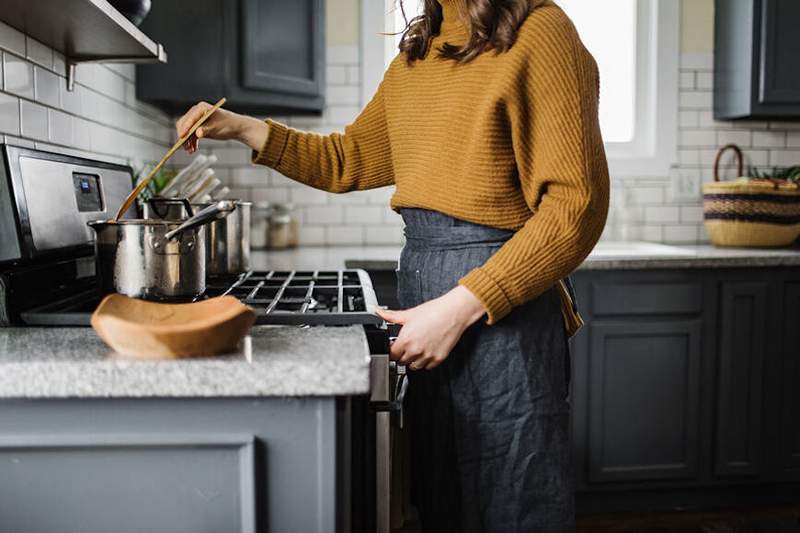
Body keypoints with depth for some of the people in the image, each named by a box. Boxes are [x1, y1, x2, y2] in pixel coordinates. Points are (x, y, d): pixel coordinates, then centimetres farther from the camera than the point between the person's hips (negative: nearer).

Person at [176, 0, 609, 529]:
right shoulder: (416, 54, 14)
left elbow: (576, 206, -16)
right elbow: (350, 159, 24)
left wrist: (459, 307, -19)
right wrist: (243, 128, 14)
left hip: (498, 311, -7)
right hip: (421, 281, 7)